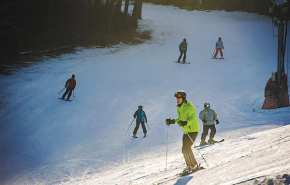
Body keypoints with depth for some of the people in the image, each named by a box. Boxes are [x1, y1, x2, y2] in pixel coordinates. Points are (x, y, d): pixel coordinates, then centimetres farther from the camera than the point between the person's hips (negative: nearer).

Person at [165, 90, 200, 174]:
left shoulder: (189, 107, -16)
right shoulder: (179, 108, 11)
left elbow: (193, 119, -24)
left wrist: (186, 123, -41)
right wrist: (173, 121, 8)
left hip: (193, 130, -9)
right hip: (186, 131, 9)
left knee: (186, 148, -16)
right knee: (184, 149, 6)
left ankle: (194, 166, -5)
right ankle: (189, 166, 18)